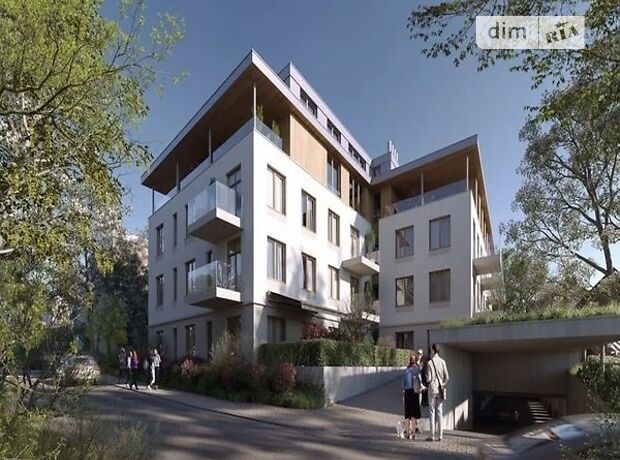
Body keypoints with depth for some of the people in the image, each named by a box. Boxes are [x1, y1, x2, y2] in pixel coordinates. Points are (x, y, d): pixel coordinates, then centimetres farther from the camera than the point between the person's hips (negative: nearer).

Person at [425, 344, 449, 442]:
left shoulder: (430, 362, -12)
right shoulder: (443, 362, 0)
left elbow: (429, 379, -12)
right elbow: (447, 377, 2)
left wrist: (426, 378, 10)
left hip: (432, 389, -4)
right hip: (441, 390, 4)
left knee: (432, 412, 1)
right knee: (439, 412, 9)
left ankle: (432, 435, 2)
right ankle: (440, 435, 10)